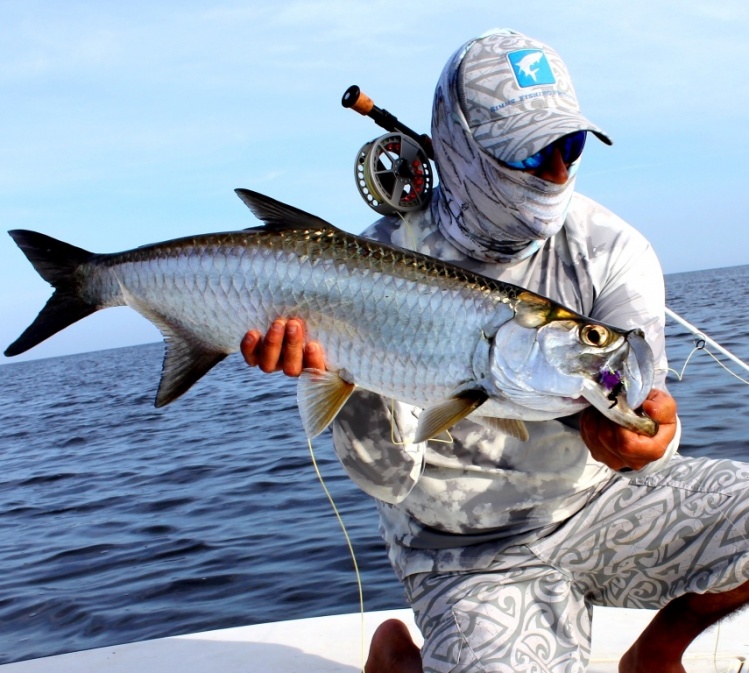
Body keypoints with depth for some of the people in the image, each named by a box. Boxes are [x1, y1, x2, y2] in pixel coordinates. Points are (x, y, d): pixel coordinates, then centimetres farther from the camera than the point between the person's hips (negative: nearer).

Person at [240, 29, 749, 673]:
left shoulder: (612, 252, -9)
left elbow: (638, 406, -15)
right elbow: (390, 478, -17)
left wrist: (648, 433, -39)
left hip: (605, 501, 4)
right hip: (477, 551, -3)